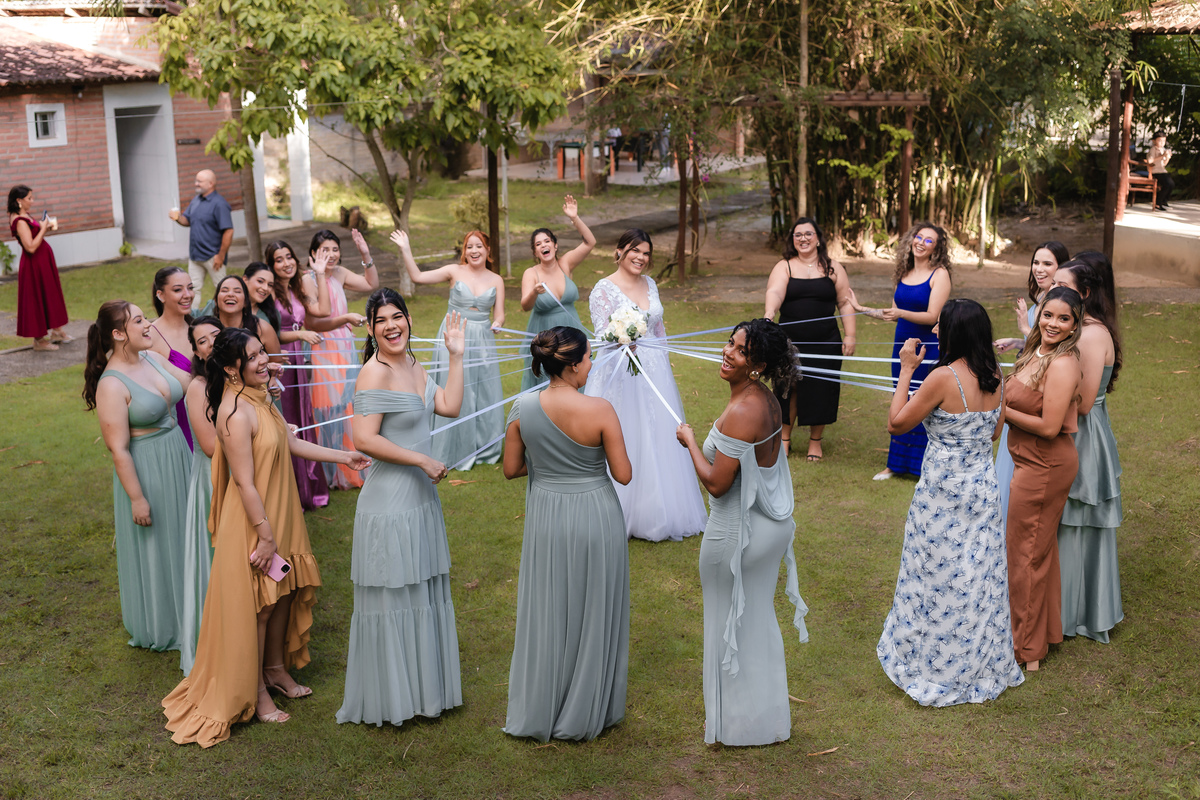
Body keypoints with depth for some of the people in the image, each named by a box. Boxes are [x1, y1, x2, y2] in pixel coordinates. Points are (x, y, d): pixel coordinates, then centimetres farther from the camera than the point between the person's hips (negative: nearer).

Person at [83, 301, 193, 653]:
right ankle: (159, 626, 28)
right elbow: (119, 449, -21)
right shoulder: (112, 385, -22)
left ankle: (185, 611, 42)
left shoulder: (153, 358, 1)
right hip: (146, 468, -8)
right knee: (154, 547, 8)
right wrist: (137, 498, -19)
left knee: (182, 537, 21)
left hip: (177, 457, 8)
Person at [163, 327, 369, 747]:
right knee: (254, 605, 6)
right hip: (252, 522, -9)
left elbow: (290, 442, 16)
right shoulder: (236, 414, -27)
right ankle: (254, 691, 22)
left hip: (280, 513, 9)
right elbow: (244, 482, -25)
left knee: (285, 593, 21)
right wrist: (265, 535, -21)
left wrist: (343, 456, 17)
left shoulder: (259, 397, 3)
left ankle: (277, 668, 41)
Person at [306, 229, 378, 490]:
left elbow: (372, 284, 17)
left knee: (348, 407, 11)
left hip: (346, 350, 7)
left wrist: (366, 255, 6)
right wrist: (346, 318, -26)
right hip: (323, 352, -7)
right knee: (329, 411, -1)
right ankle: (331, 475, 10)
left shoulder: (339, 273, 7)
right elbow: (313, 324, -20)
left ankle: (351, 469, 24)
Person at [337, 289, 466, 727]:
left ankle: (422, 686, 31)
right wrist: (422, 460, -18)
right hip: (389, 498, -9)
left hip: (421, 495, 9)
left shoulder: (413, 365, 9)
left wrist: (456, 355, 8)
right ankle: (387, 697, 17)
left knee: (422, 594, 17)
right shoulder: (374, 372, -17)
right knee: (390, 598, 2)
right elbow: (364, 439, -23)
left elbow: (450, 406, 10)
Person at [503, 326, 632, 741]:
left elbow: (511, 469, 0)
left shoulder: (523, 407, -9)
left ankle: (538, 712, 29)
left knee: (547, 613, 17)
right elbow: (623, 474, -13)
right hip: (594, 518, -3)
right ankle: (586, 713, 27)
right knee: (593, 614, 14)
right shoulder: (600, 410, -19)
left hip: (545, 517, 3)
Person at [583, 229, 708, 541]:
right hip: (620, 374, -6)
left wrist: (665, 367, 18)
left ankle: (656, 512, 22)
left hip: (655, 372, 6)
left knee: (658, 439, 9)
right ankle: (620, 514, 6)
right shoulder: (603, 289, -8)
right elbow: (602, 332, -17)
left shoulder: (650, 284, 10)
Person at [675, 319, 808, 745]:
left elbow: (717, 484, -25)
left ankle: (737, 721, 26)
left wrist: (690, 441, -12)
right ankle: (767, 711, 39)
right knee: (759, 618, 23)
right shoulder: (766, 399, 1)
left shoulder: (741, 413, -27)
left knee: (732, 623, 10)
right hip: (772, 524, 9)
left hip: (738, 531, -9)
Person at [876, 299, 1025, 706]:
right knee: (978, 577, 16)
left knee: (938, 579, 8)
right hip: (983, 488, 6)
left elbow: (896, 423, -13)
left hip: (943, 493, -6)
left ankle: (934, 669, 21)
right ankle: (982, 665, 28)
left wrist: (906, 371, -6)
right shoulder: (994, 378, 0)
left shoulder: (944, 377, -21)